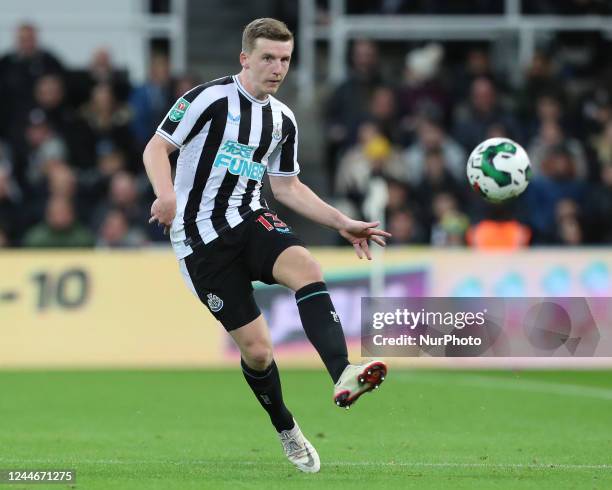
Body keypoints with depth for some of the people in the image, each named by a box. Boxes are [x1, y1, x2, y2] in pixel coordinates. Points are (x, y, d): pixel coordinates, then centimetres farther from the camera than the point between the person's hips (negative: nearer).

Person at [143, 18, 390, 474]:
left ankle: (343, 376, -46)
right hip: (201, 237, -4)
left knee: (306, 267, -30)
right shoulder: (210, 98, -9)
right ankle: (287, 429, 20)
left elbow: (287, 186, 21)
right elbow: (157, 147, -6)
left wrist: (343, 223, 13)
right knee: (256, 347, -7)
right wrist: (167, 195, -26)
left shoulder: (283, 119, 11)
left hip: (250, 219, 4)